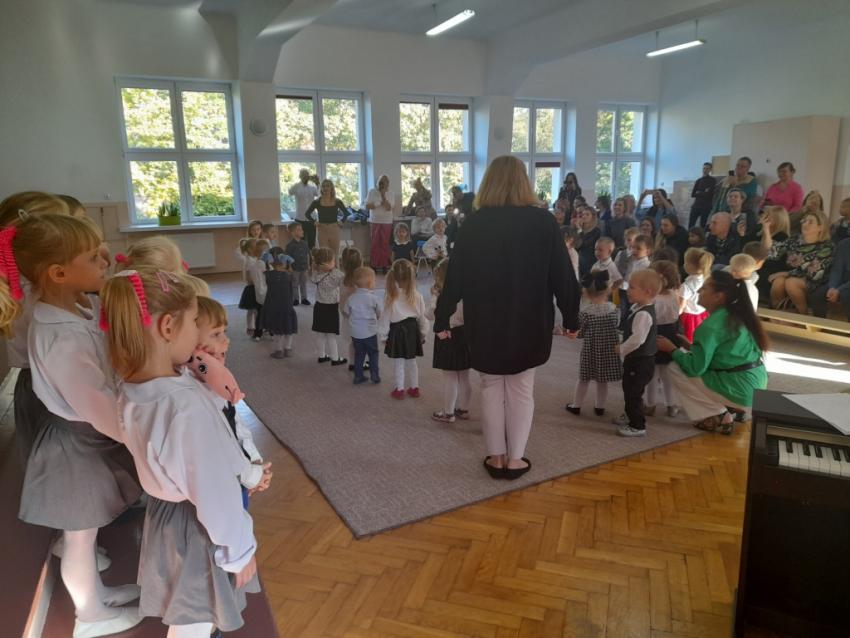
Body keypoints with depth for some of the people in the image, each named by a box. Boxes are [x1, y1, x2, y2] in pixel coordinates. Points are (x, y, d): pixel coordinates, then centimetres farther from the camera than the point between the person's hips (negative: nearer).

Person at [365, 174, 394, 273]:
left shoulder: (391, 194, 0)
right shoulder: (372, 192, 0)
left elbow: (389, 208, -12)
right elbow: (367, 206, -5)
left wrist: (383, 196, -18)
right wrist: (379, 203, -13)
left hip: (387, 222, 0)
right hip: (375, 221, 0)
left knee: (385, 244, 0)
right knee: (375, 243, 0)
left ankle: (384, 265, 5)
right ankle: (374, 265, 5)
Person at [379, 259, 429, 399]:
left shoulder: (390, 297, -15)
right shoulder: (416, 296, -8)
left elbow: (385, 318, -8)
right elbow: (422, 317, 1)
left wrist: (383, 336, 3)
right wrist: (423, 333, 15)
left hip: (397, 331, -3)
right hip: (412, 329, 3)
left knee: (399, 362, 10)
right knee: (411, 361, 18)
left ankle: (399, 389, 20)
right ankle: (414, 387, 28)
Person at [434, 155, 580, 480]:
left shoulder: (474, 224, -7)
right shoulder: (543, 221, -6)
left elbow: (456, 275, -5)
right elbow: (563, 275, -4)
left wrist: (442, 318, 4)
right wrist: (570, 317, 7)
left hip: (485, 323, 0)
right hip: (529, 322, 0)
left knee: (492, 388, 13)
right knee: (521, 390, 12)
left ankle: (496, 457, 21)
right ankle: (515, 459, 19)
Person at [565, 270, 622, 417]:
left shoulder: (585, 312, -17)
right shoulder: (613, 308, -9)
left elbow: (581, 332, -10)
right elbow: (616, 324, 4)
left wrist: (575, 335, 10)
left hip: (590, 350, -2)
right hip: (609, 350, 2)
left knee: (584, 379, 12)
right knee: (602, 380, 16)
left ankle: (576, 405, 25)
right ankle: (599, 407, 26)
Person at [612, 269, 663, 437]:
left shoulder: (643, 314, -26)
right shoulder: (637, 308, 5)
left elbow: (637, 338, -32)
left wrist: (621, 349, -19)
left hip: (640, 362, -10)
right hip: (636, 359, 10)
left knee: (633, 393, -1)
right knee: (629, 389, 25)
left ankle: (637, 426, 10)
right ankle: (630, 416, 43)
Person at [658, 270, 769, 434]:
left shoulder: (711, 325, -19)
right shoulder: (736, 315, 8)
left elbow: (695, 368, -18)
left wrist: (672, 349, -3)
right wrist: (691, 346, 17)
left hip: (740, 390, -9)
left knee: (675, 369, -2)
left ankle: (717, 417, 3)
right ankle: (721, 412, 15)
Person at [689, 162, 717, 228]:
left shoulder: (713, 181, 2)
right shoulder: (698, 181, 15)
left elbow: (709, 194, -9)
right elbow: (692, 194, 6)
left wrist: (698, 193, -1)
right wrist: (704, 193, -4)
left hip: (706, 207, -4)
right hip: (696, 205, 4)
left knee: (702, 226, -3)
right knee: (690, 225, -3)